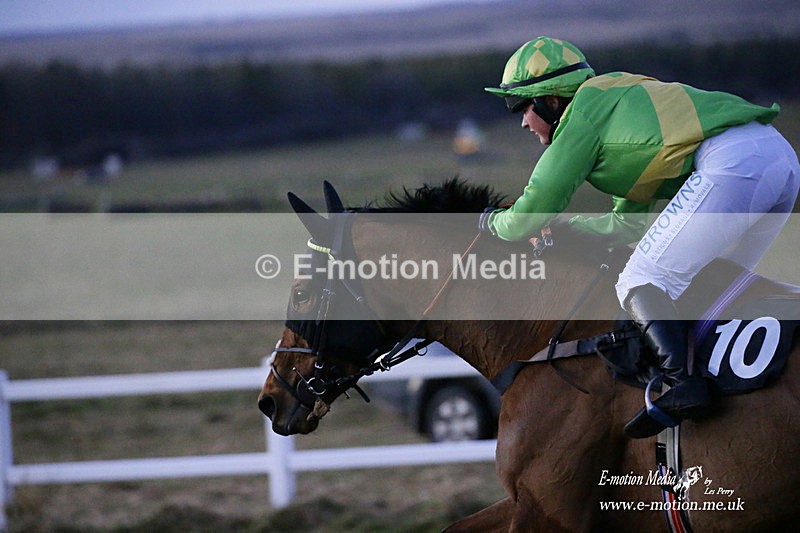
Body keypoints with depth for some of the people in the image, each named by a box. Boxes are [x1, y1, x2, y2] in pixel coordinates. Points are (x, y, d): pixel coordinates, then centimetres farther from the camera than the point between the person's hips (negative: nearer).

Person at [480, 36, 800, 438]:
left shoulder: (583, 113, 7)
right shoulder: (622, 108, 34)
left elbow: (532, 215, 6)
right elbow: (627, 224, 37)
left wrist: (495, 222, 27)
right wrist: (554, 225, 34)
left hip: (732, 163, -9)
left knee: (642, 283, -9)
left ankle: (682, 383, -26)